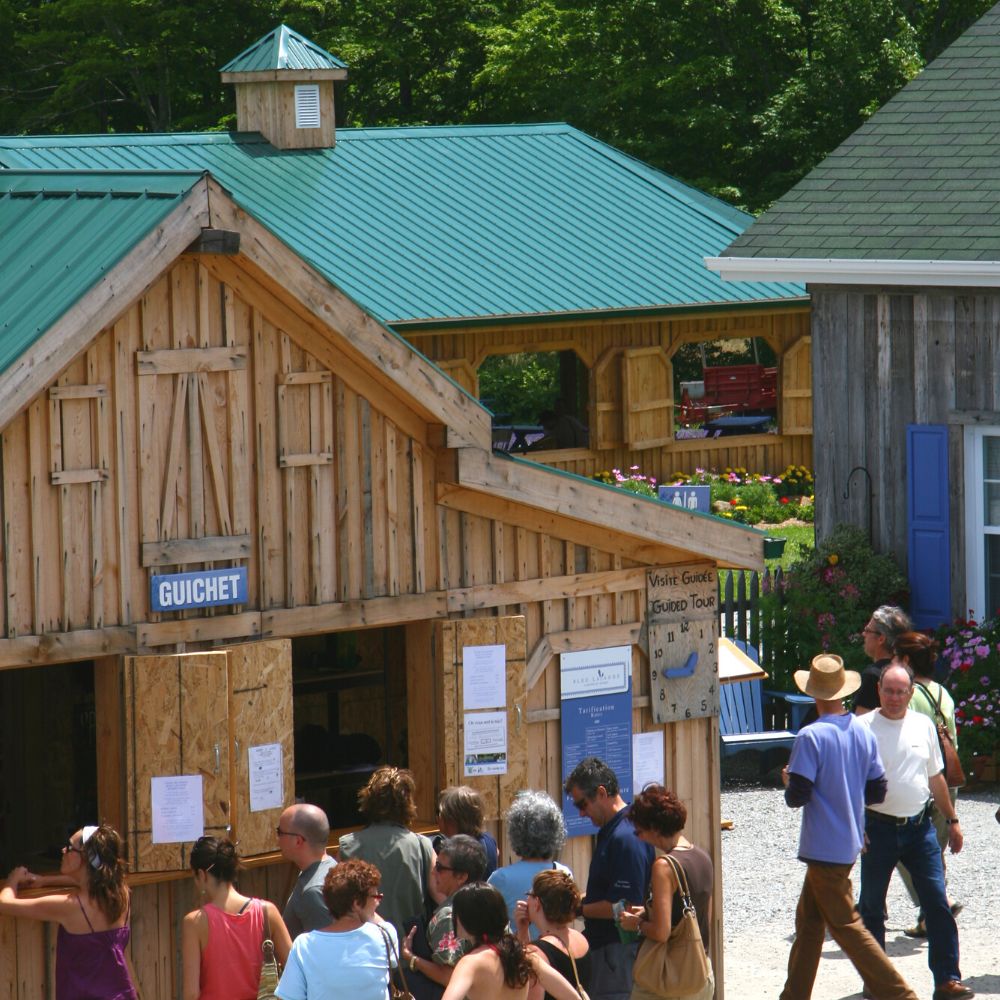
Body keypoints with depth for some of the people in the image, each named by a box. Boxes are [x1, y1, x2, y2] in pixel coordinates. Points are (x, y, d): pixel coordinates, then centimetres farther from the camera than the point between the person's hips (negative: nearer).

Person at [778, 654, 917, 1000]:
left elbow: (797, 796, -19)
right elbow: (877, 791, 6)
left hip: (823, 848, -8)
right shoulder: (863, 733, 3)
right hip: (849, 842, 8)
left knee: (845, 925, -4)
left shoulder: (810, 737, -18)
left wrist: (788, 781, 3)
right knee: (808, 919, 17)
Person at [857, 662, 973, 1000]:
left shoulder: (923, 726, 7)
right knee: (871, 907, 8)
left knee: (937, 903, -4)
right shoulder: (863, 728, -5)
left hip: (919, 827, 3)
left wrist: (952, 820, 19)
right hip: (878, 829, -3)